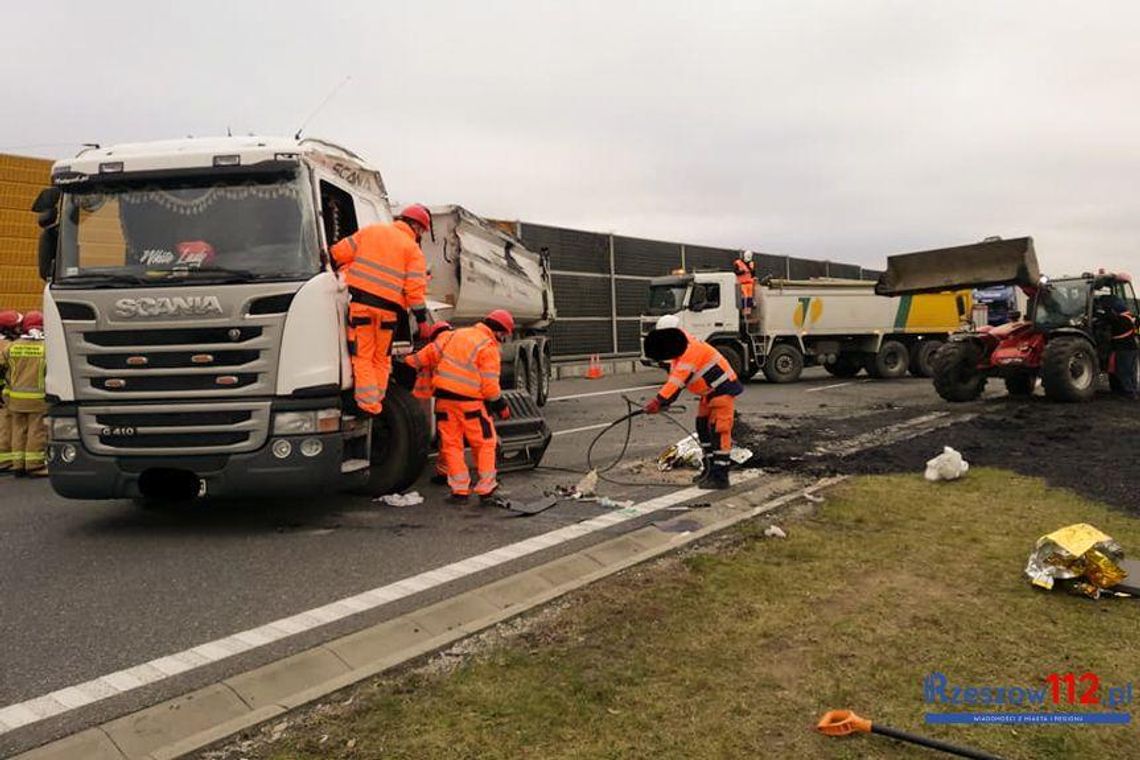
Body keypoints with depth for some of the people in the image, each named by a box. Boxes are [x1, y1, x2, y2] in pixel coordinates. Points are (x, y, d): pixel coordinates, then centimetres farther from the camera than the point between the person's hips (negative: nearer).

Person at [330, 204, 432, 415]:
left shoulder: (371, 230, 12)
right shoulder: (413, 250, 3)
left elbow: (339, 253, 8)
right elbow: (415, 288, -5)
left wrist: (349, 274, 24)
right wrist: (422, 319, -1)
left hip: (359, 301, 1)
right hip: (387, 307, -1)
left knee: (363, 357, 2)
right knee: (381, 358, 14)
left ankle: (369, 404, -6)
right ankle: (377, 400, 12)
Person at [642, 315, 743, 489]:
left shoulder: (691, 349, -28)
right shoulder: (681, 349, 4)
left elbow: (678, 380, -36)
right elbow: (673, 377, 4)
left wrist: (659, 401, -41)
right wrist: (663, 400, -8)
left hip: (723, 389, -10)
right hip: (709, 392, 10)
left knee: (719, 431, -12)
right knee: (703, 427, 14)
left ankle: (720, 476, -11)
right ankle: (710, 468, 24)